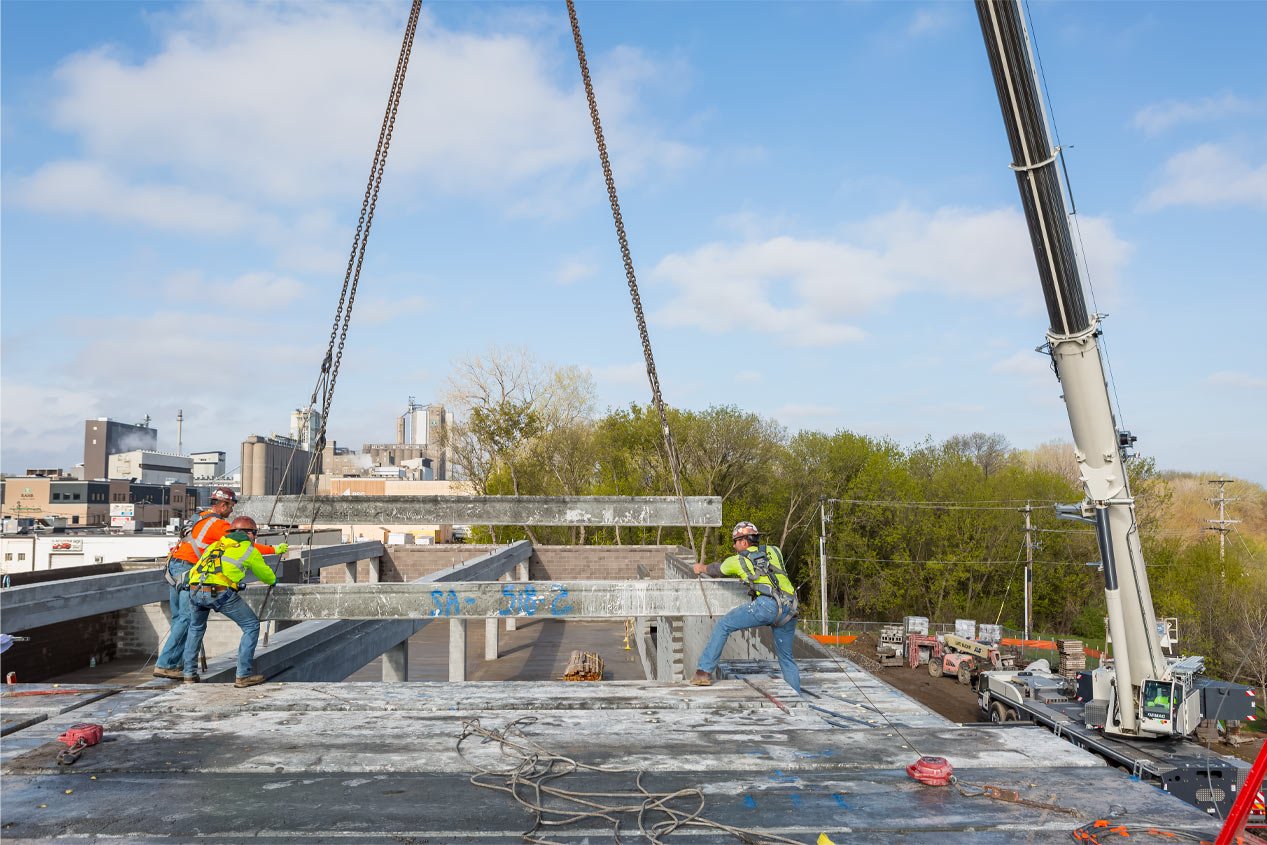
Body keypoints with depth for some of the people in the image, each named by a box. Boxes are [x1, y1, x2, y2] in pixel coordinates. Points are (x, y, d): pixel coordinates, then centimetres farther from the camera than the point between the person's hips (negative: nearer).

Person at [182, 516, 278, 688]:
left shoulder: (215, 545, 30)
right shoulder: (249, 550, 18)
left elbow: (193, 572, 31)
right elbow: (265, 574, 32)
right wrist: (273, 580, 56)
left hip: (194, 589, 5)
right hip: (221, 592, -5)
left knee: (196, 628, 33)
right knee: (251, 626, 10)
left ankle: (189, 672, 33)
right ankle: (243, 675, 5)